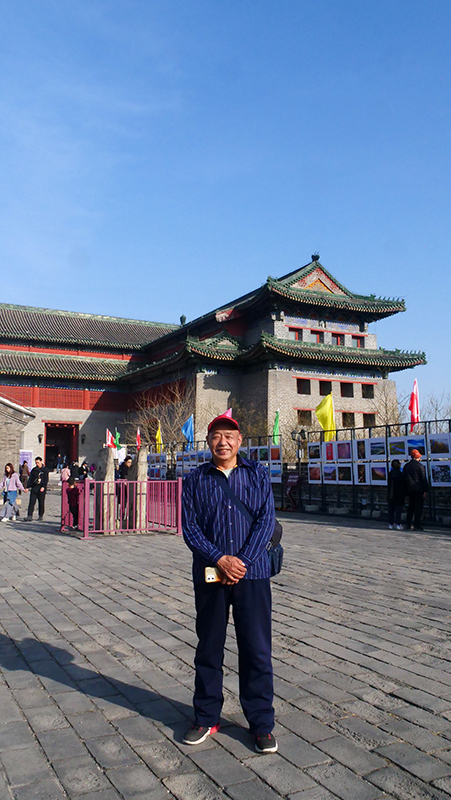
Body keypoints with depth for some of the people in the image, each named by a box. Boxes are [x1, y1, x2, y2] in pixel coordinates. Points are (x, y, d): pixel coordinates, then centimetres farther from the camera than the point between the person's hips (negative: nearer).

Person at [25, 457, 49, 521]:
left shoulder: (45, 470, 2)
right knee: (31, 502, -6)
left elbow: (46, 480, -4)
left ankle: (41, 515, 17)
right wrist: (28, 487, 3)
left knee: (41, 502, 4)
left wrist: (43, 487, -15)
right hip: (34, 488, 3)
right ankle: (29, 516, -10)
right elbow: (30, 479, 13)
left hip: (41, 489, -3)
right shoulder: (34, 470, 13)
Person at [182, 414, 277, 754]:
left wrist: (242, 562, -12)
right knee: (209, 648, 12)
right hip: (209, 576, 1)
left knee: (257, 650, 5)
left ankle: (262, 724, 21)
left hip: (252, 573, 0)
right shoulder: (196, 479, 5)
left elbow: (266, 521, -2)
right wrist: (220, 559, -13)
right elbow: (190, 527, -1)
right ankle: (207, 719, 29)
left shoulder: (258, 475, 5)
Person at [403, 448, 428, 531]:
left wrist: (406, 490, 17)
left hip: (410, 489, 6)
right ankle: (417, 525, -2)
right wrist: (425, 490, -7)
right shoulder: (420, 466, -9)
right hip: (419, 489, -6)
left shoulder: (406, 466, 9)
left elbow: (404, 478, 13)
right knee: (418, 507, -1)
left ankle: (407, 525, 12)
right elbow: (423, 479, -10)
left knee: (411, 507, 14)